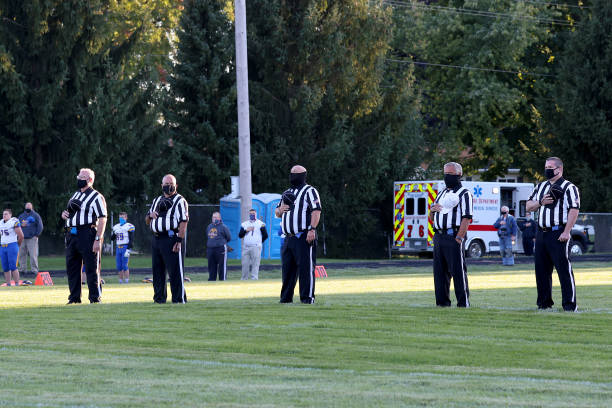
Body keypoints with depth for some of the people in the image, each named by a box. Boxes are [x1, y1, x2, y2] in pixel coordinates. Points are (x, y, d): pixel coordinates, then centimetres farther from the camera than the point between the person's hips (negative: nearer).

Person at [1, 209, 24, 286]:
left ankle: (17, 284, -7)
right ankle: (8, 285, 11)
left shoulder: (14, 222, -11)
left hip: (12, 247, -7)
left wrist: (18, 245, 4)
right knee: (5, 267, 6)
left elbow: (21, 236, -9)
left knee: (13, 267, -11)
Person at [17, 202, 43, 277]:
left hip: (32, 238, -4)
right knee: (21, 254, 2)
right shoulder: (21, 216, 17)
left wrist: (37, 235, -7)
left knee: (33, 255, -10)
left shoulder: (35, 215, 6)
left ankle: (34, 270, -9)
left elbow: (40, 226, 2)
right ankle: (22, 269, 8)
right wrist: (21, 225, -5)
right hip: (22, 238, 4)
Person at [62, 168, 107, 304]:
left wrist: (98, 239, -19)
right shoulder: (75, 195, 20)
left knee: (91, 269, -5)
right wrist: (64, 213, 7)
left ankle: (95, 298, -1)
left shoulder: (96, 197, -5)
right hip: (71, 235, 8)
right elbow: (69, 212, 33)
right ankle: (74, 297, 17)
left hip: (87, 235, -8)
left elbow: (102, 219, -12)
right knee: (72, 267, 9)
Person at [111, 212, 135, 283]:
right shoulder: (116, 227, 15)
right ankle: (121, 281, 8)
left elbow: (131, 240, -9)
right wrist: (114, 234, -4)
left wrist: (128, 250, -16)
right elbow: (112, 238, 18)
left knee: (125, 265, -11)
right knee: (119, 266, 4)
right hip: (118, 248, 6)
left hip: (125, 247, -6)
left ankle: (127, 281, -8)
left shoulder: (129, 227, -6)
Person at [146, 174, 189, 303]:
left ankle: (179, 298, -6)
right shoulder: (157, 201, 20)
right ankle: (159, 297, 17)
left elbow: (183, 222, -10)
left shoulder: (180, 201, -1)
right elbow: (147, 221, 25)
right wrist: (150, 215, 0)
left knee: (175, 270, -8)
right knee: (157, 270, 10)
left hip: (171, 238, -7)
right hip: (156, 238, 7)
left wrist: (179, 241, -19)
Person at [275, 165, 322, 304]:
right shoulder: (287, 193, 23)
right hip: (289, 238, 7)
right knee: (287, 267, 8)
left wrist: (312, 229, -23)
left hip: (304, 236, -7)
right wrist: (280, 210, 4)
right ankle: (286, 297, 14)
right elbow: (277, 213, 29)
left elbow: (316, 210, -12)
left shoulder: (309, 191, -1)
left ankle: (307, 297, -8)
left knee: (306, 266, -9)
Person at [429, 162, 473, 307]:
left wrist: (459, 238, -20)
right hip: (438, 236, 8)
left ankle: (463, 303, -7)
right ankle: (442, 301, 13)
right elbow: (432, 218, 27)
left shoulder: (464, 194, -1)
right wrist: (432, 209, 3)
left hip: (453, 236, -8)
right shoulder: (442, 194, 23)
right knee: (439, 271, 8)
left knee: (458, 271, -8)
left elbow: (467, 218, -11)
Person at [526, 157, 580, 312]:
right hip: (541, 233, 7)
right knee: (541, 269, 8)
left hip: (558, 233, -7)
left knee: (564, 269, -9)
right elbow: (528, 206, 19)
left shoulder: (569, 188, -3)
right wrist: (541, 202, -2)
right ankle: (544, 302, 17)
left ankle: (570, 304, -7)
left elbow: (574, 210, -11)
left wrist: (566, 232, -19)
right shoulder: (541, 187, 19)